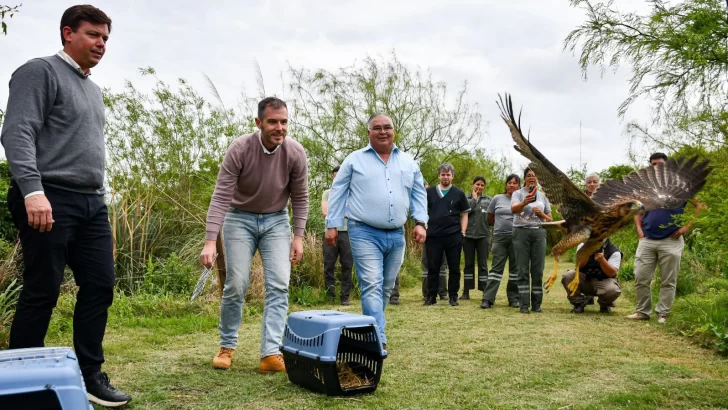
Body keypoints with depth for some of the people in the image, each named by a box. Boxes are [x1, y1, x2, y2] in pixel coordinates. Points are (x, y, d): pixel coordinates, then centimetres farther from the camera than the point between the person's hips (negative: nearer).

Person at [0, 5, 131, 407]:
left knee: (99, 287, 5)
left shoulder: (93, 90, 22)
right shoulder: (41, 72, -3)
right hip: (49, 200, -8)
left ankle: (90, 375, 14)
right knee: (41, 292, -2)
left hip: (92, 203, 8)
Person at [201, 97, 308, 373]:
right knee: (236, 286, -2)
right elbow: (221, 196, -23)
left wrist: (298, 237, -8)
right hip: (240, 218, -2)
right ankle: (227, 346, 19)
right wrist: (210, 241, -30)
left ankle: (271, 353, -8)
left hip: (276, 220, 2)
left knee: (279, 286, -9)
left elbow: (300, 198, -3)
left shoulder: (295, 153, -15)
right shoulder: (240, 149, -21)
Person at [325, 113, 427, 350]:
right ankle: (378, 341, -15)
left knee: (386, 289, 12)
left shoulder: (408, 162, 13)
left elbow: (418, 194, 15)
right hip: (365, 234, -5)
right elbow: (338, 193, 4)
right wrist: (332, 225, -1)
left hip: (396, 236, 5)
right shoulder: (355, 160, 3)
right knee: (372, 287, -13)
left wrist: (420, 222, 3)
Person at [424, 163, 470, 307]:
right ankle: (431, 296, 11)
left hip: (453, 236, 0)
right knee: (433, 267, 3)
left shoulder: (459, 193, 7)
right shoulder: (429, 192, 8)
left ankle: (453, 296, 14)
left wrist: (463, 232, 0)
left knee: (454, 268, 4)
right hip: (433, 235, 0)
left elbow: (464, 214, 10)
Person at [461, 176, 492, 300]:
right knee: (469, 264, 5)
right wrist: (474, 198, -6)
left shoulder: (489, 200, 9)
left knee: (483, 264, 1)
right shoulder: (466, 199, 6)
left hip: (484, 235, 0)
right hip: (468, 235, 0)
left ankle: (485, 291, 2)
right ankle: (466, 291, 11)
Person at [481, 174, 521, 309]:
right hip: (499, 237, 1)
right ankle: (488, 299, -6)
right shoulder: (497, 198, 9)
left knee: (515, 268, 5)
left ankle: (514, 298, 14)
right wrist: (501, 225, 10)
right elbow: (490, 218, 16)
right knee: (496, 268, -2)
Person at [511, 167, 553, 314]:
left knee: (537, 270, 2)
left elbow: (550, 219, 18)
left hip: (539, 233, 3)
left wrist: (542, 214, -4)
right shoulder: (518, 193, 3)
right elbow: (513, 209, -19)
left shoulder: (543, 196, 14)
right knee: (523, 270, -2)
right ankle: (524, 304, 1)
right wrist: (524, 203, -39)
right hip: (521, 232, -3)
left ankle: (536, 303, 9)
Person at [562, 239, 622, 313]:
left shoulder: (614, 251, -10)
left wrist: (602, 259, -35)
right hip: (584, 279, 2)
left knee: (613, 290, -35)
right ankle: (579, 303, -3)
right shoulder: (583, 245, -3)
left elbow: (612, 273, -20)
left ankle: (605, 305, 3)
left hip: (603, 282, -2)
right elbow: (578, 266, -12)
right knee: (567, 276, -26)